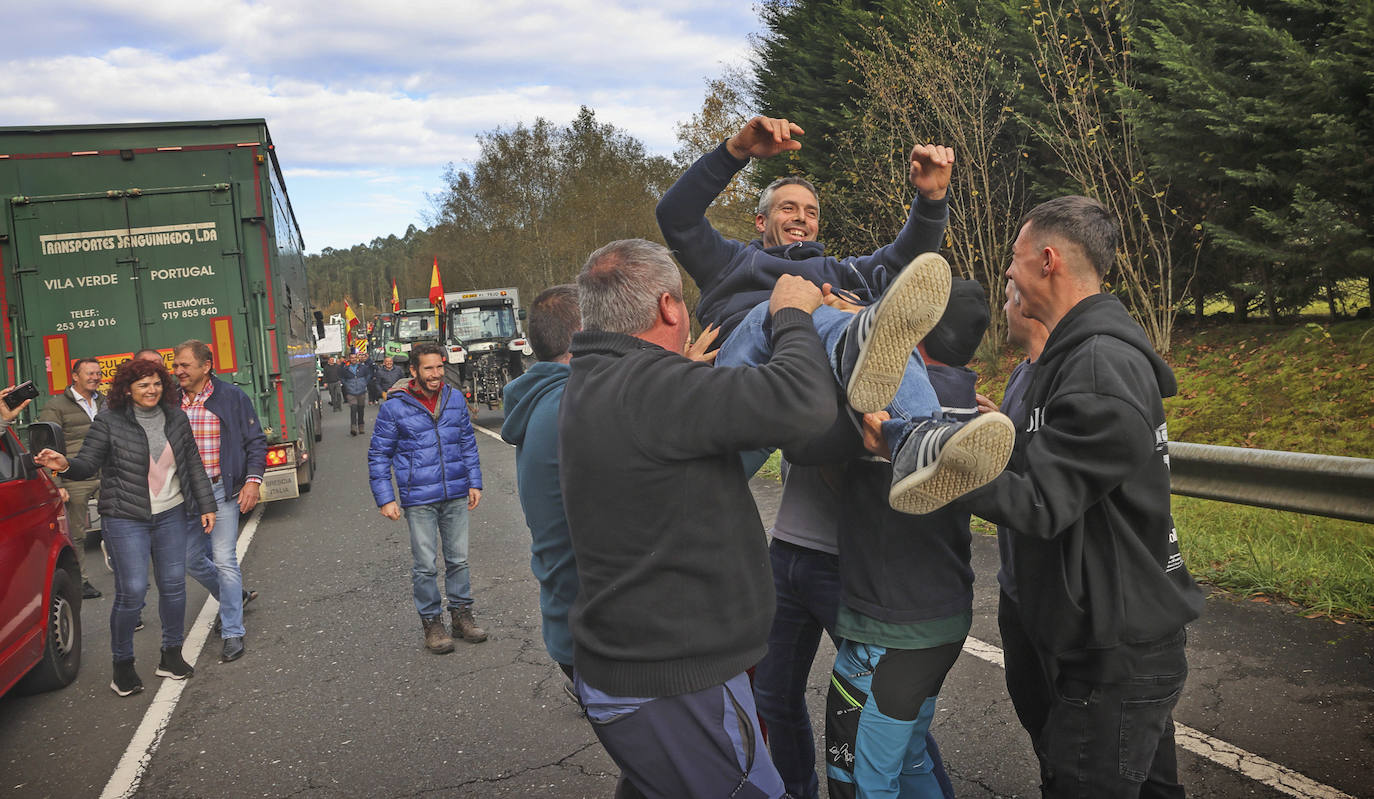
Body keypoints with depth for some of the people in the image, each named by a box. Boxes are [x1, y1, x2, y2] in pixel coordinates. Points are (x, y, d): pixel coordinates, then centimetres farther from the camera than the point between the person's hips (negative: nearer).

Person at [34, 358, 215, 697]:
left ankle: (171, 655, 25)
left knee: (174, 585, 9)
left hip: (171, 515, 4)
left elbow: (193, 465, 12)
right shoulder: (109, 421, -6)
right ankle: (122, 663, 10)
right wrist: (65, 465, -29)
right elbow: (87, 463, -6)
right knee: (132, 591, -8)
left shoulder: (176, 418, 6)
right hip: (126, 519, -4)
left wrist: (206, 505, 11)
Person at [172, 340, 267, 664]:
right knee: (192, 559, 13)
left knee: (224, 560, -8)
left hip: (222, 491, -5)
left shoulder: (232, 397, -4)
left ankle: (232, 633, 2)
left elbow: (256, 442, -1)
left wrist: (253, 480, -13)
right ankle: (236, 596, 39)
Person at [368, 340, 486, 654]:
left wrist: (474, 482, 10)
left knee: (458, 559, 12)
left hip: (456, 496, 3)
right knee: (425, 565, 3)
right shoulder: (394, 407, -7)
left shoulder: (455, 399, 5)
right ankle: (431, 622, 18)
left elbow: (468, 443, 14)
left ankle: (462, 614, 26)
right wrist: (385, 498, -7)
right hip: (419, 501, -3)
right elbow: (378, 455, -2)